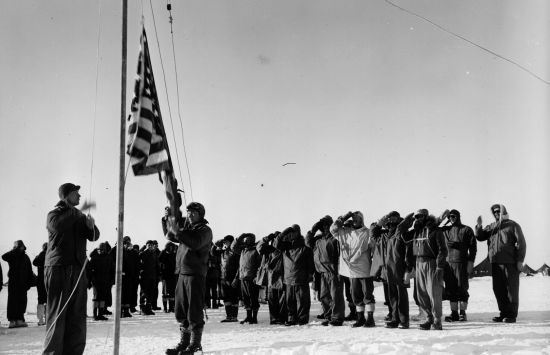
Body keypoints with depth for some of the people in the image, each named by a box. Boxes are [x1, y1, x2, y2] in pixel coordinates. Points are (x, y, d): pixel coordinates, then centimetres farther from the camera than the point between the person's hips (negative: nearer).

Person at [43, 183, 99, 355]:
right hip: (58, 268, -5)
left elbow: (94, 237, 10)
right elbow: (57, 225, -21)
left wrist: (91, 226, -11)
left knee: (77, 315, 4)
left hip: (78, 270, 5)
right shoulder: (54, 214, 2)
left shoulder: (80, 217, 19)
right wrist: (79, 211, -21)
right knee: (57, 315, -6)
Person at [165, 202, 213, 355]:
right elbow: (170, 236, 18)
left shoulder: (205, 230, -5)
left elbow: (195, 243, -22)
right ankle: (184, 342, 19)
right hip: (182, 273, 7)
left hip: (196, 273, -7)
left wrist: (177, 231, -24)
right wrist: (170, 221, 2)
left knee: (194, 311, -5)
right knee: (181, 311, 10)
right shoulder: (185, 227, 17)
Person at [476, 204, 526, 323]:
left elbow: (521, 243, -3)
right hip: (495, 263, 5)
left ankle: (512, 314, 3)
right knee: (498, 289, 7)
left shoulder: (512, 225, 1)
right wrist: (479, 226, -6)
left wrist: (520, 260, -11)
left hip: (510, 263, -5)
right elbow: (480, 237, 13)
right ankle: (504, 313, 14)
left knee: (511, 288, -1)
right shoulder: (491, 227, 16)